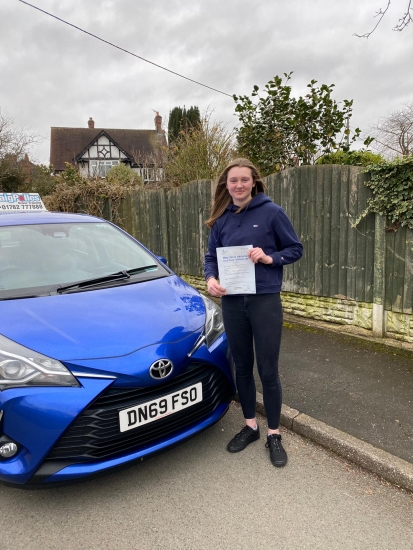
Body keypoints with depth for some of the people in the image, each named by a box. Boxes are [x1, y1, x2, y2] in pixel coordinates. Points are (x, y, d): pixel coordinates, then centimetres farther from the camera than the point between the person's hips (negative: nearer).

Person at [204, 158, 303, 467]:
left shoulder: (271, 212, -5)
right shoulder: (221, 219, 6)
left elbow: (296, 249, 0)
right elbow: (211, 256, 11)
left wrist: (269, 258, -18)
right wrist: (211, 278, -10)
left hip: (265, 301, -4)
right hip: (232, 303, 4)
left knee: (268, 370, 4)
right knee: (242, 367, 15)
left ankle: (274, 435, 25)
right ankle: (250, 426, 34)